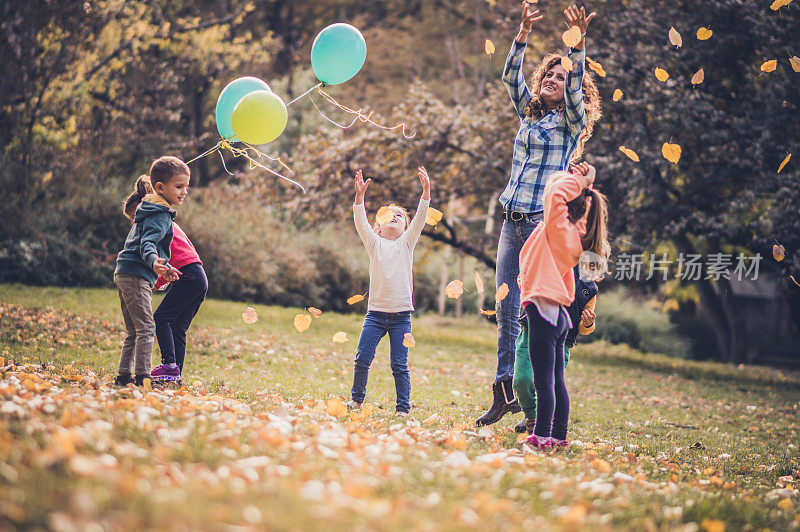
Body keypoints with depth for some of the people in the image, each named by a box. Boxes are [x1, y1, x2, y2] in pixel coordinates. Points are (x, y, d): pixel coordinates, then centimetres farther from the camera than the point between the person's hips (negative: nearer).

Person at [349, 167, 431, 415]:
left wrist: (426, 190, -13)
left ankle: (403, 408, 7)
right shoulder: (374, 243, 8)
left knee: (399, 365, 0)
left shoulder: (407, 243, 9)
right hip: (376, 312, 0)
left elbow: (420, 218, -1)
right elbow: (360, 222, -5)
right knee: (363, 358, -2)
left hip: (401, 314, 0)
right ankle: (356, 399, 16)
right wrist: (359, 195, -18)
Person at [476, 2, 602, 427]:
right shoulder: (530, 115, 16)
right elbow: (510, 77, 8)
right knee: (506, 312, 5)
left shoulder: (570, 122, 1)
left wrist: (578, 43, -28)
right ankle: (505, 393, 12)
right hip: (512, 224, 6)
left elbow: (576, 84, -16)